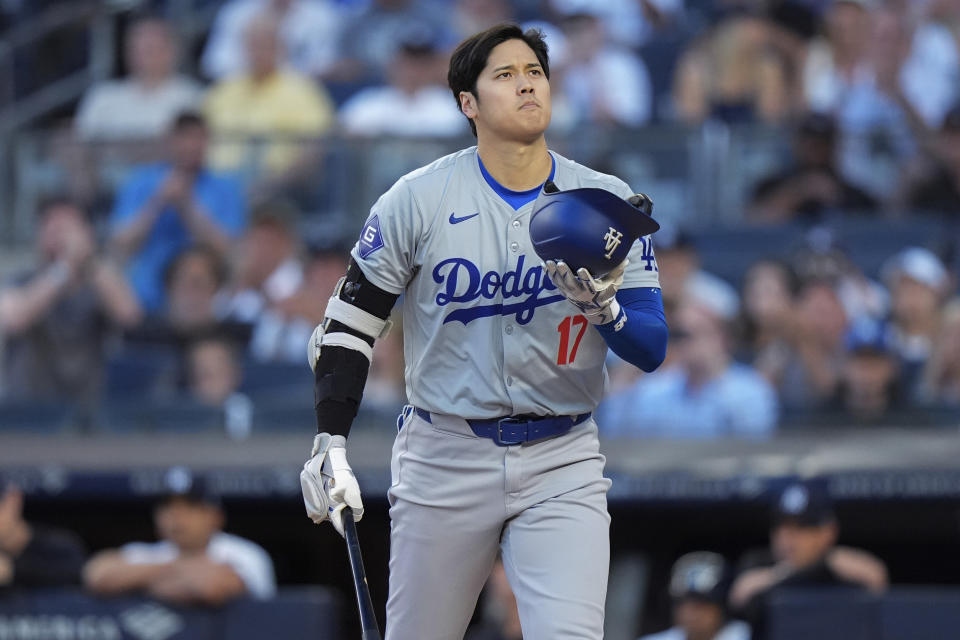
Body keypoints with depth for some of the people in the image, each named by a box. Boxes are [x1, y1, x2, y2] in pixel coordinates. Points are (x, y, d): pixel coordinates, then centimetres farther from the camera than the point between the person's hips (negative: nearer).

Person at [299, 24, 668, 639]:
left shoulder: (608, 202, 1)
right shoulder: (419, 198, -3)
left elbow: (651, 350, -2)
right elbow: (351, 321, 2)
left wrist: (605, 310, -24)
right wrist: (330, 444, -6)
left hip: (561, 467, 0)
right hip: (444, 462, 0)